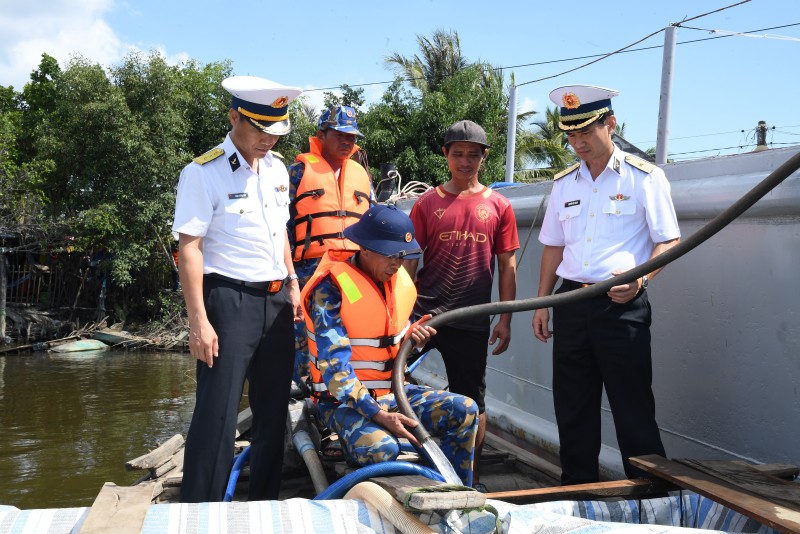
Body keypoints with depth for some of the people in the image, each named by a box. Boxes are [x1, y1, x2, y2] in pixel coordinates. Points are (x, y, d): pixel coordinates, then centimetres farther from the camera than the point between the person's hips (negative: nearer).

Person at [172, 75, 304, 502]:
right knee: (218, 414, -5)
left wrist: (293, 285, 15)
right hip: (229, 301, -7)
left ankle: (265, 503, 27)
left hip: (277, 300, 7)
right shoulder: (203, 173, -11)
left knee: (273, 408, 13)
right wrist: (199, 321, -19)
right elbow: (189, 249, -14)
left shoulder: (277, 169, 9)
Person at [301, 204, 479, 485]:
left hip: (393, 391, 7)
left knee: (464, 410, -10)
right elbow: (334, 365, -24)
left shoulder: (401, 281, 6)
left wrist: (410, 335, -3)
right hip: (346, 399, -7)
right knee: (381, 448, -37)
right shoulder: (331, 287, -18)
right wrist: (377, 414, -32)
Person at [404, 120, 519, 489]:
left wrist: (505, 319, 2)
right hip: (424, 316, 0)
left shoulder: (498, 206, 6)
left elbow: (507, 266, 7)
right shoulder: (427, 203, 5)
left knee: (472, 402, 9)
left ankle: (471, 477, 24)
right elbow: (409, 261, 5)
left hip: (472, 321, 1)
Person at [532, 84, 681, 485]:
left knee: (632, 404, -2)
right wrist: (542, 303, 12)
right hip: (571, 301, 5)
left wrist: (640, 278, -22)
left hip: (621, 304, -5)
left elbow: (668, 241, -4)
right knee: (571, 405, 11)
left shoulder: (645, 177, -2)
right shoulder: (564, 183, 13)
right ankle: (577, 489, 25)